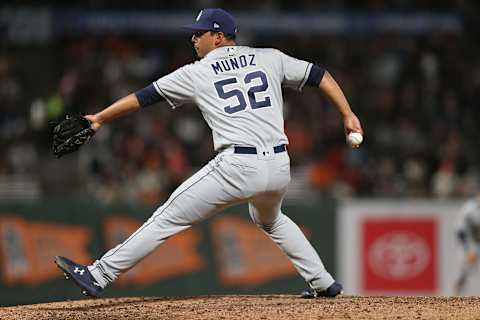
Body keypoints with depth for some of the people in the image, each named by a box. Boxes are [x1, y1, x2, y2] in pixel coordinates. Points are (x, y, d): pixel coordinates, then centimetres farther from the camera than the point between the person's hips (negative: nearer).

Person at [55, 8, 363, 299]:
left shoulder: (196, 73, 7)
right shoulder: (270, 58, 15)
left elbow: (144, 96, 12)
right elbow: (320, 75, 13)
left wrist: (100, 118, 20)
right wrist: (348, 115, 14)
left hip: (237, 167, -5)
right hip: (279, 167, 5)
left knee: (167, 218, 0)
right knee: (270, 219, 36)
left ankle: (100, 275, -1)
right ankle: (323, 282, 32)